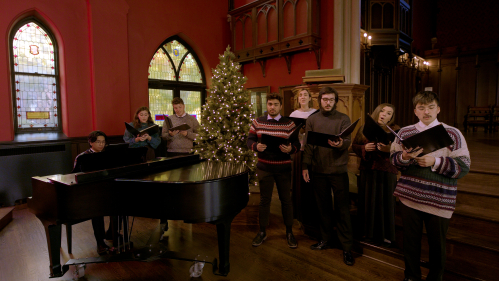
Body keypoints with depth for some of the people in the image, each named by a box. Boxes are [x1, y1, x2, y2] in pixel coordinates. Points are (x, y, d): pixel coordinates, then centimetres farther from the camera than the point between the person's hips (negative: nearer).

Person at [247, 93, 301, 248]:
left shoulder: (289, 123, -1)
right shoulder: (257, 122, 3)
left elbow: (297, 143, -1)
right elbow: (250, 140, 5)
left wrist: (291, 149, -23)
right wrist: (256, 146, -17)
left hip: (283, 168, -1)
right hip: (264, 167, 1)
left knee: (286, 199, 9)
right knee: (264, 199, 10)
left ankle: (289, 232, 26)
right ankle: (262, 232, 26)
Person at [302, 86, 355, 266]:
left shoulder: (343, 119, -1)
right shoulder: (311, 120, 6)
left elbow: (348, 141, -11)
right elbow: (308, 145, 5)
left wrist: (340, 144, -34)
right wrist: (305, 166, 0)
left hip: (338, 170, -2)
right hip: (317, 170, 3)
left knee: (342, 209, 4)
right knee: (323, 207, 14)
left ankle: (347, 247, 15)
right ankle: (326, 239, 30)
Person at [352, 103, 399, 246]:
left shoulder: (395, 130, 2)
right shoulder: (364, 128, 9)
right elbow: (354, 146, 10)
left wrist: (389, 149, -26)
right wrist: (364, 148, -11)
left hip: (386, 171, -2)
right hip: (367, 170, 2)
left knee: (384, 202, 2)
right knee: (367, 201, 7)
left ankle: (385, 235, 18)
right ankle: (368, 232, 23)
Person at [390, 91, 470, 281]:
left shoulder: (453, 134, -3)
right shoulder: (404, 132, 5)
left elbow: (463, 167, -6)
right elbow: (393, 159, 5)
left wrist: (435, 162, -20)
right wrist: (404, 157, -17)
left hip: (439, 200, -1)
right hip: (409, 196, 2)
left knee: (437, 244, 12)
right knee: (411, 241, 13)